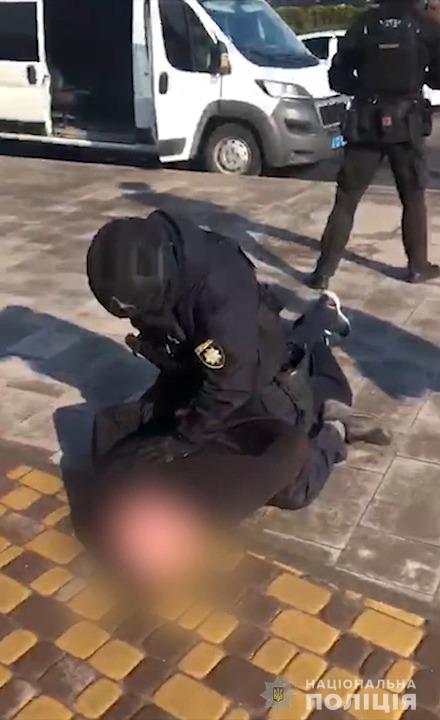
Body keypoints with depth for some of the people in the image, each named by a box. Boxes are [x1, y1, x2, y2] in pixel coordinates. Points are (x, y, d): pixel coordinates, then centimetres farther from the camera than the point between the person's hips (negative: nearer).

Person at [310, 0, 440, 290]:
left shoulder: (364, 23, 3)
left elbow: (338, 78, 4)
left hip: (366, 125, 1)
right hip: (407, 124, -1)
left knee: (346, 199, 4)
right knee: (413, 198, 15)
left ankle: (324, 271, -1)